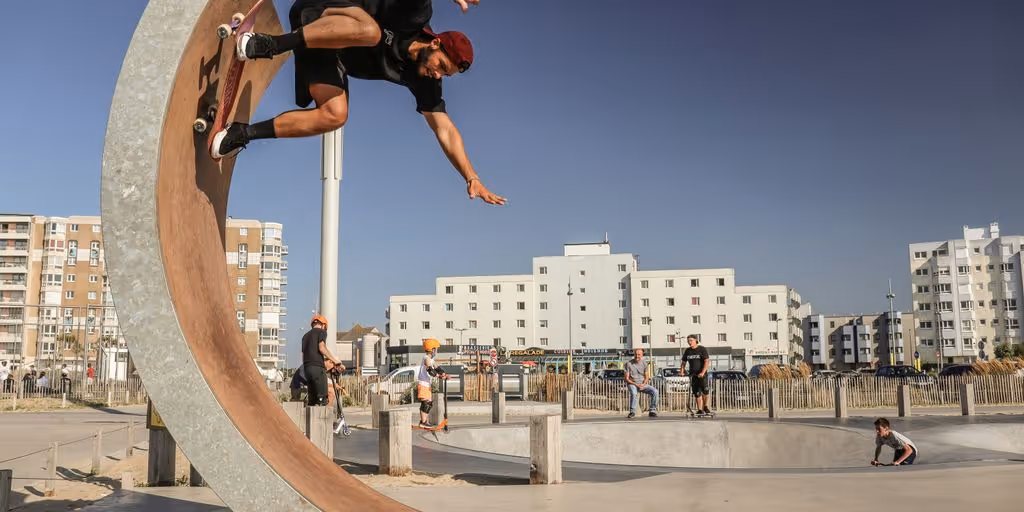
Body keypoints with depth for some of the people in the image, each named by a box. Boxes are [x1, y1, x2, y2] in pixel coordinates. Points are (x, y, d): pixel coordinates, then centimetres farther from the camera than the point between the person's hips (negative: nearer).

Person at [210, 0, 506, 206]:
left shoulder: (422, 80, -3)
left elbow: (445, 130, -4)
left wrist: (472, 178, -12)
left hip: (331, 55, 7)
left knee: (335, 116, -20)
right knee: (369, 32, -38)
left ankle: (242, 134, -10)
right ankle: (268, 44, -31)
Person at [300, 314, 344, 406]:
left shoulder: (305, 335, 26)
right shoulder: (321, 332, 3)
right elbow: (322, 348, -13)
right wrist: (336, 362, -13)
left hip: (307, 368, 7)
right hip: (318, 367, -7)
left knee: (311, 400, 9)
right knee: (322, 399, -9)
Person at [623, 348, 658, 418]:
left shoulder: (644, 363, 6)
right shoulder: (628, 364, -5)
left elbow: (647, 377, 8)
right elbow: (627, 379, -6)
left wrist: (643, 384, -13)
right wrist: (636, 384, -18)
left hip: (643, 384, 4)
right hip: (632, 384, -4)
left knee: (655, 391, -20)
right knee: (633, 393, -37)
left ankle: (652, 411, -10)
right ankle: (632, 412, -23)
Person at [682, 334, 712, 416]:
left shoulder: (702, 349, -4)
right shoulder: (688, 351, 11)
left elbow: (707, 362, -11)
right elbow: (684, 362, 17)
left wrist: (703, 372, -23)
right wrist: (681, 370, -2)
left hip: (702, 374, -4)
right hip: (693, 375, 5)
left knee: (705, 391, -15)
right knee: (697, 393, 3)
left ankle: (706, 408, -3)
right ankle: (700, 410, 7)